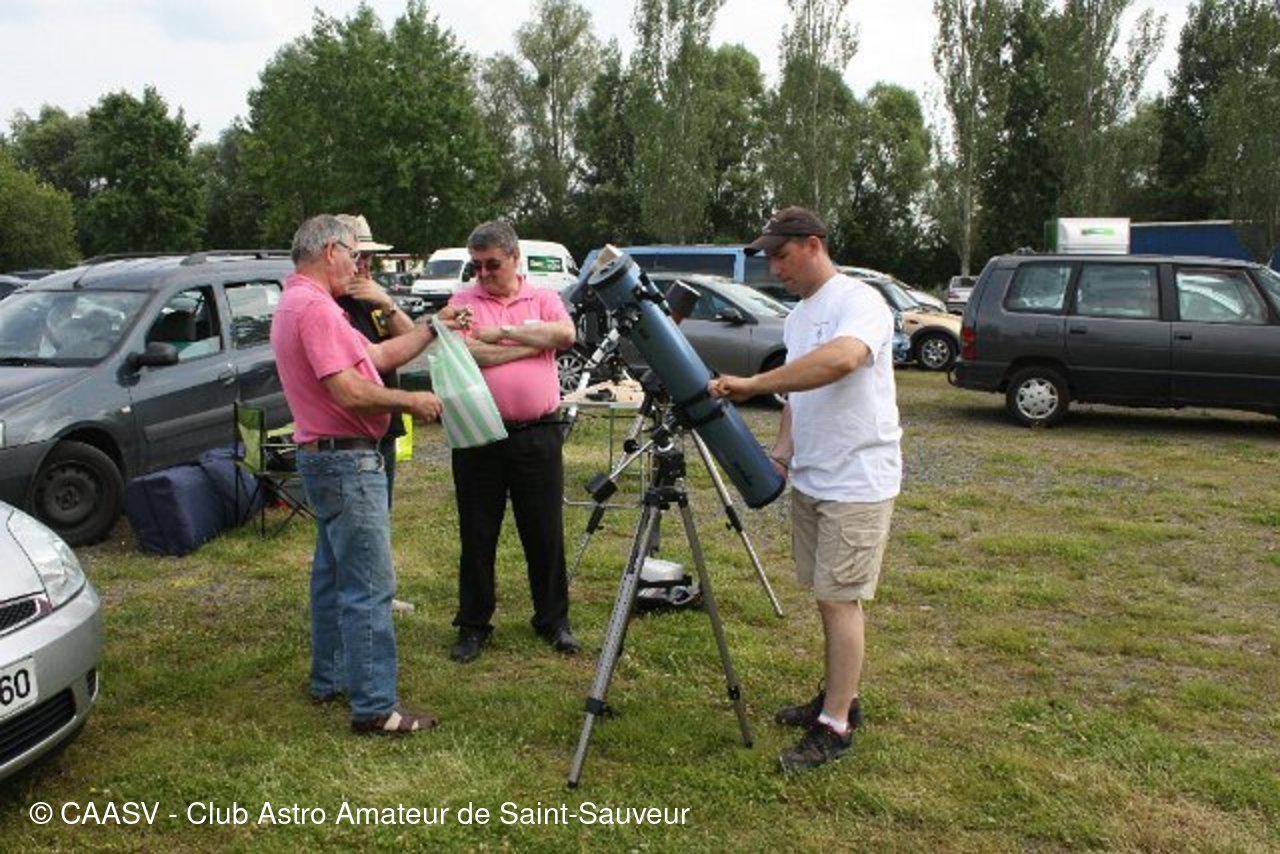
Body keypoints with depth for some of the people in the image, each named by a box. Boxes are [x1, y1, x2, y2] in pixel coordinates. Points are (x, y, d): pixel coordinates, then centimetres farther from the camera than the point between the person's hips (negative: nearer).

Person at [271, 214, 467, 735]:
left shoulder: (297, 305, 16)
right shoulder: (314, 307, -18)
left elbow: (379, 354, 17)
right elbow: (349, 393, -25)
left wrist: (434, 329, 17)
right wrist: (411, 401, -13)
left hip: (325, 458, 11)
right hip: (347, 461, -11)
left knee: (333, 573, 19)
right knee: (369, 586, -8)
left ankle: (330, 678, 31)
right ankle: (374, 706, -3)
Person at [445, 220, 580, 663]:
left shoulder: (544, 298, 7)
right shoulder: (463, 302, 4)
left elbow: (565, 333, -13)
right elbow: (464, 353, -14)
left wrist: (503, 332, -12)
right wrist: (531, 344, -10)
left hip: (537, 434, 0)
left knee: (545, 533, 9)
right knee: (477, 536, 9)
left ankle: (553, 620, 24)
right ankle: (473, 625, 22)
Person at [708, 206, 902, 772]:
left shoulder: (858, 301, -16)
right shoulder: (798, 314, 15)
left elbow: (840, 360, -37)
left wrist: (753, 383, -35)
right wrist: (781, 454, 4)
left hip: (856, 485, -9)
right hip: (810, 481, 9)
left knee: (840, 599, -5)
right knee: (827, 595, 16)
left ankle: (835, 727, 4)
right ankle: (840, 697, 30)